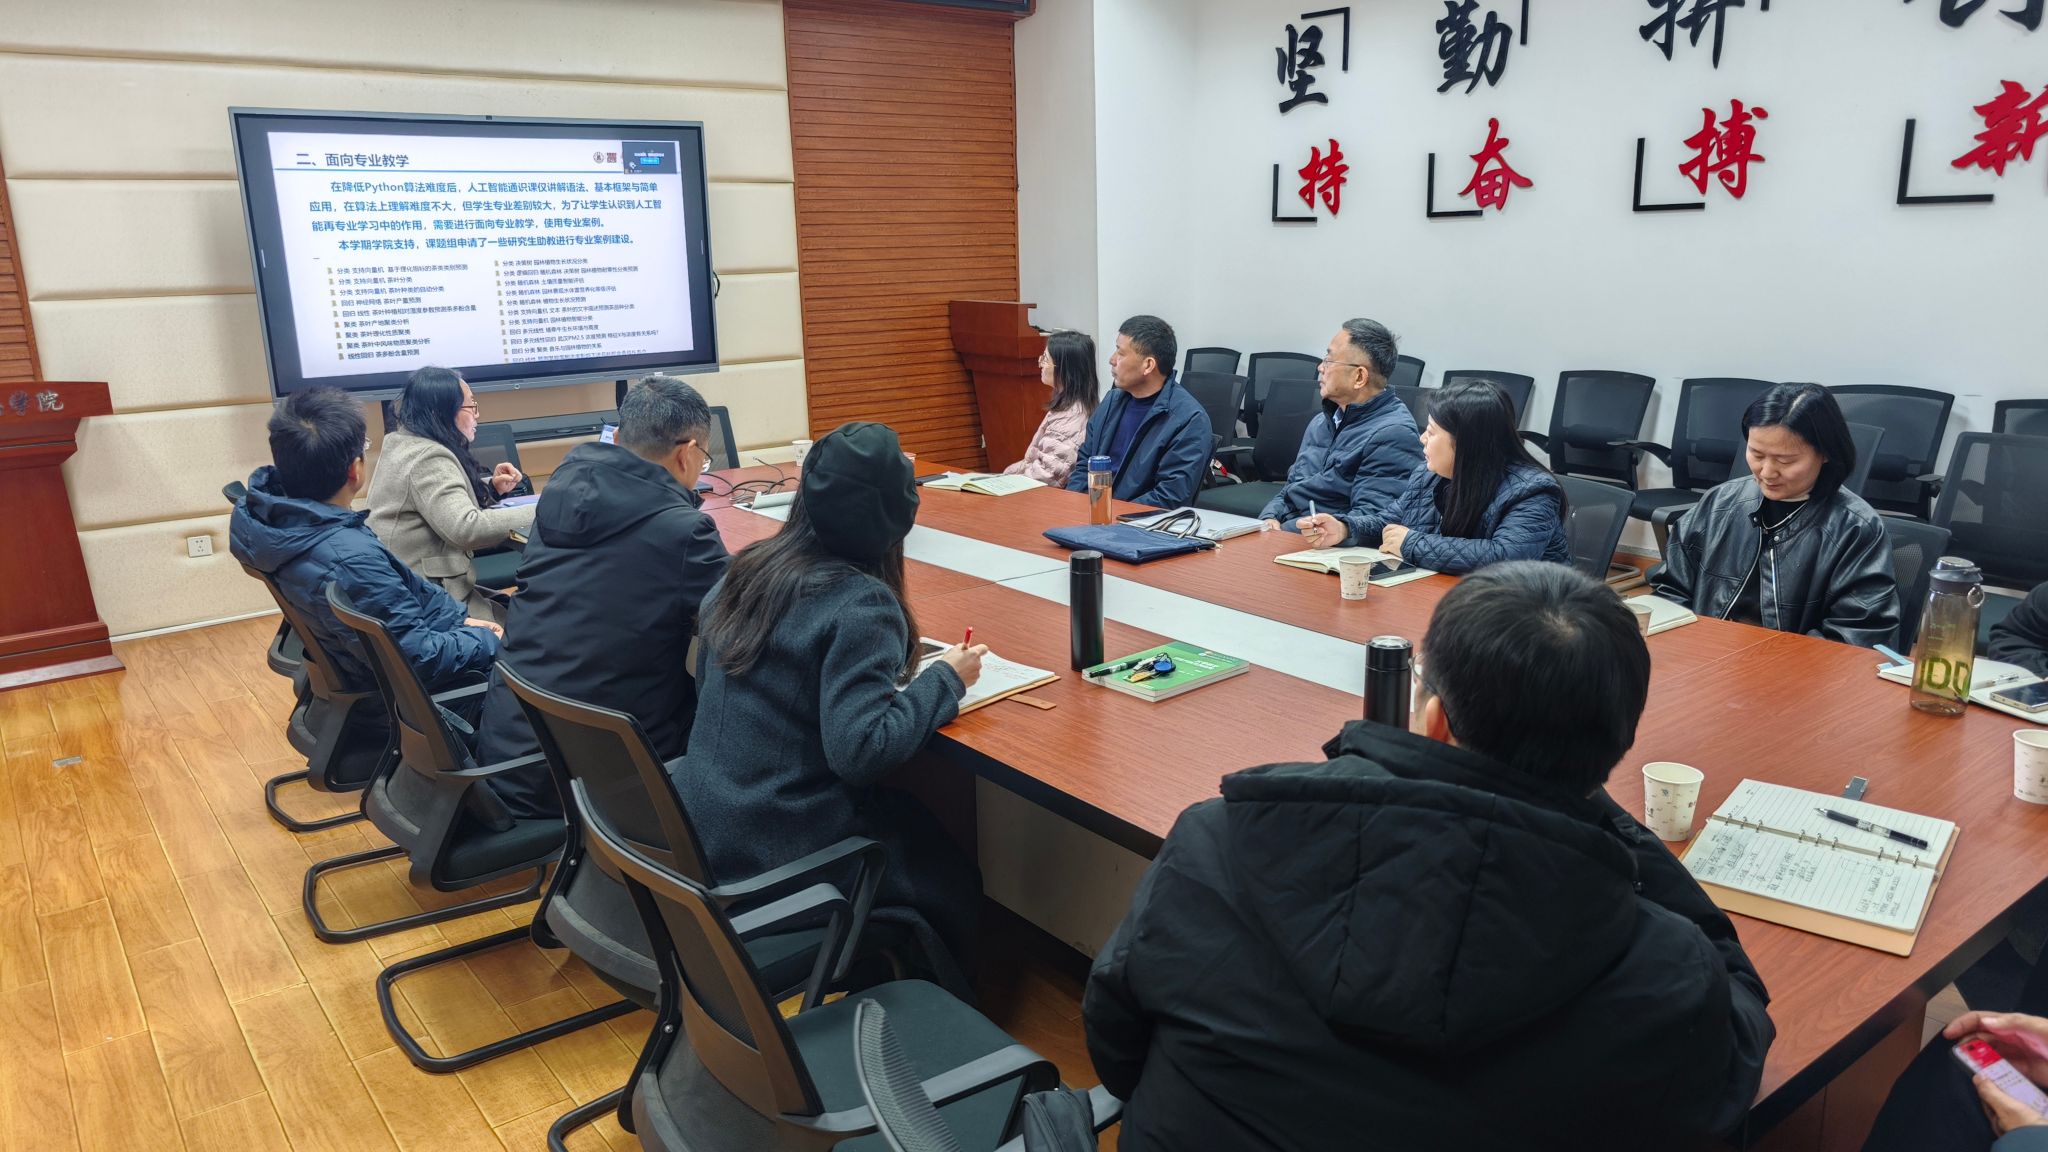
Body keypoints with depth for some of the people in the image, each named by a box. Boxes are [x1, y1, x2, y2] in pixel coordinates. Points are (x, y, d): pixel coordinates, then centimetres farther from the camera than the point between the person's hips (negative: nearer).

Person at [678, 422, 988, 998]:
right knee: (954, 888, 13)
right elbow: (861, 749, -26)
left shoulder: (749, 567, 1)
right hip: (774, 849, -8)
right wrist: (945, 680, -13)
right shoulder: (861, 604, -21)